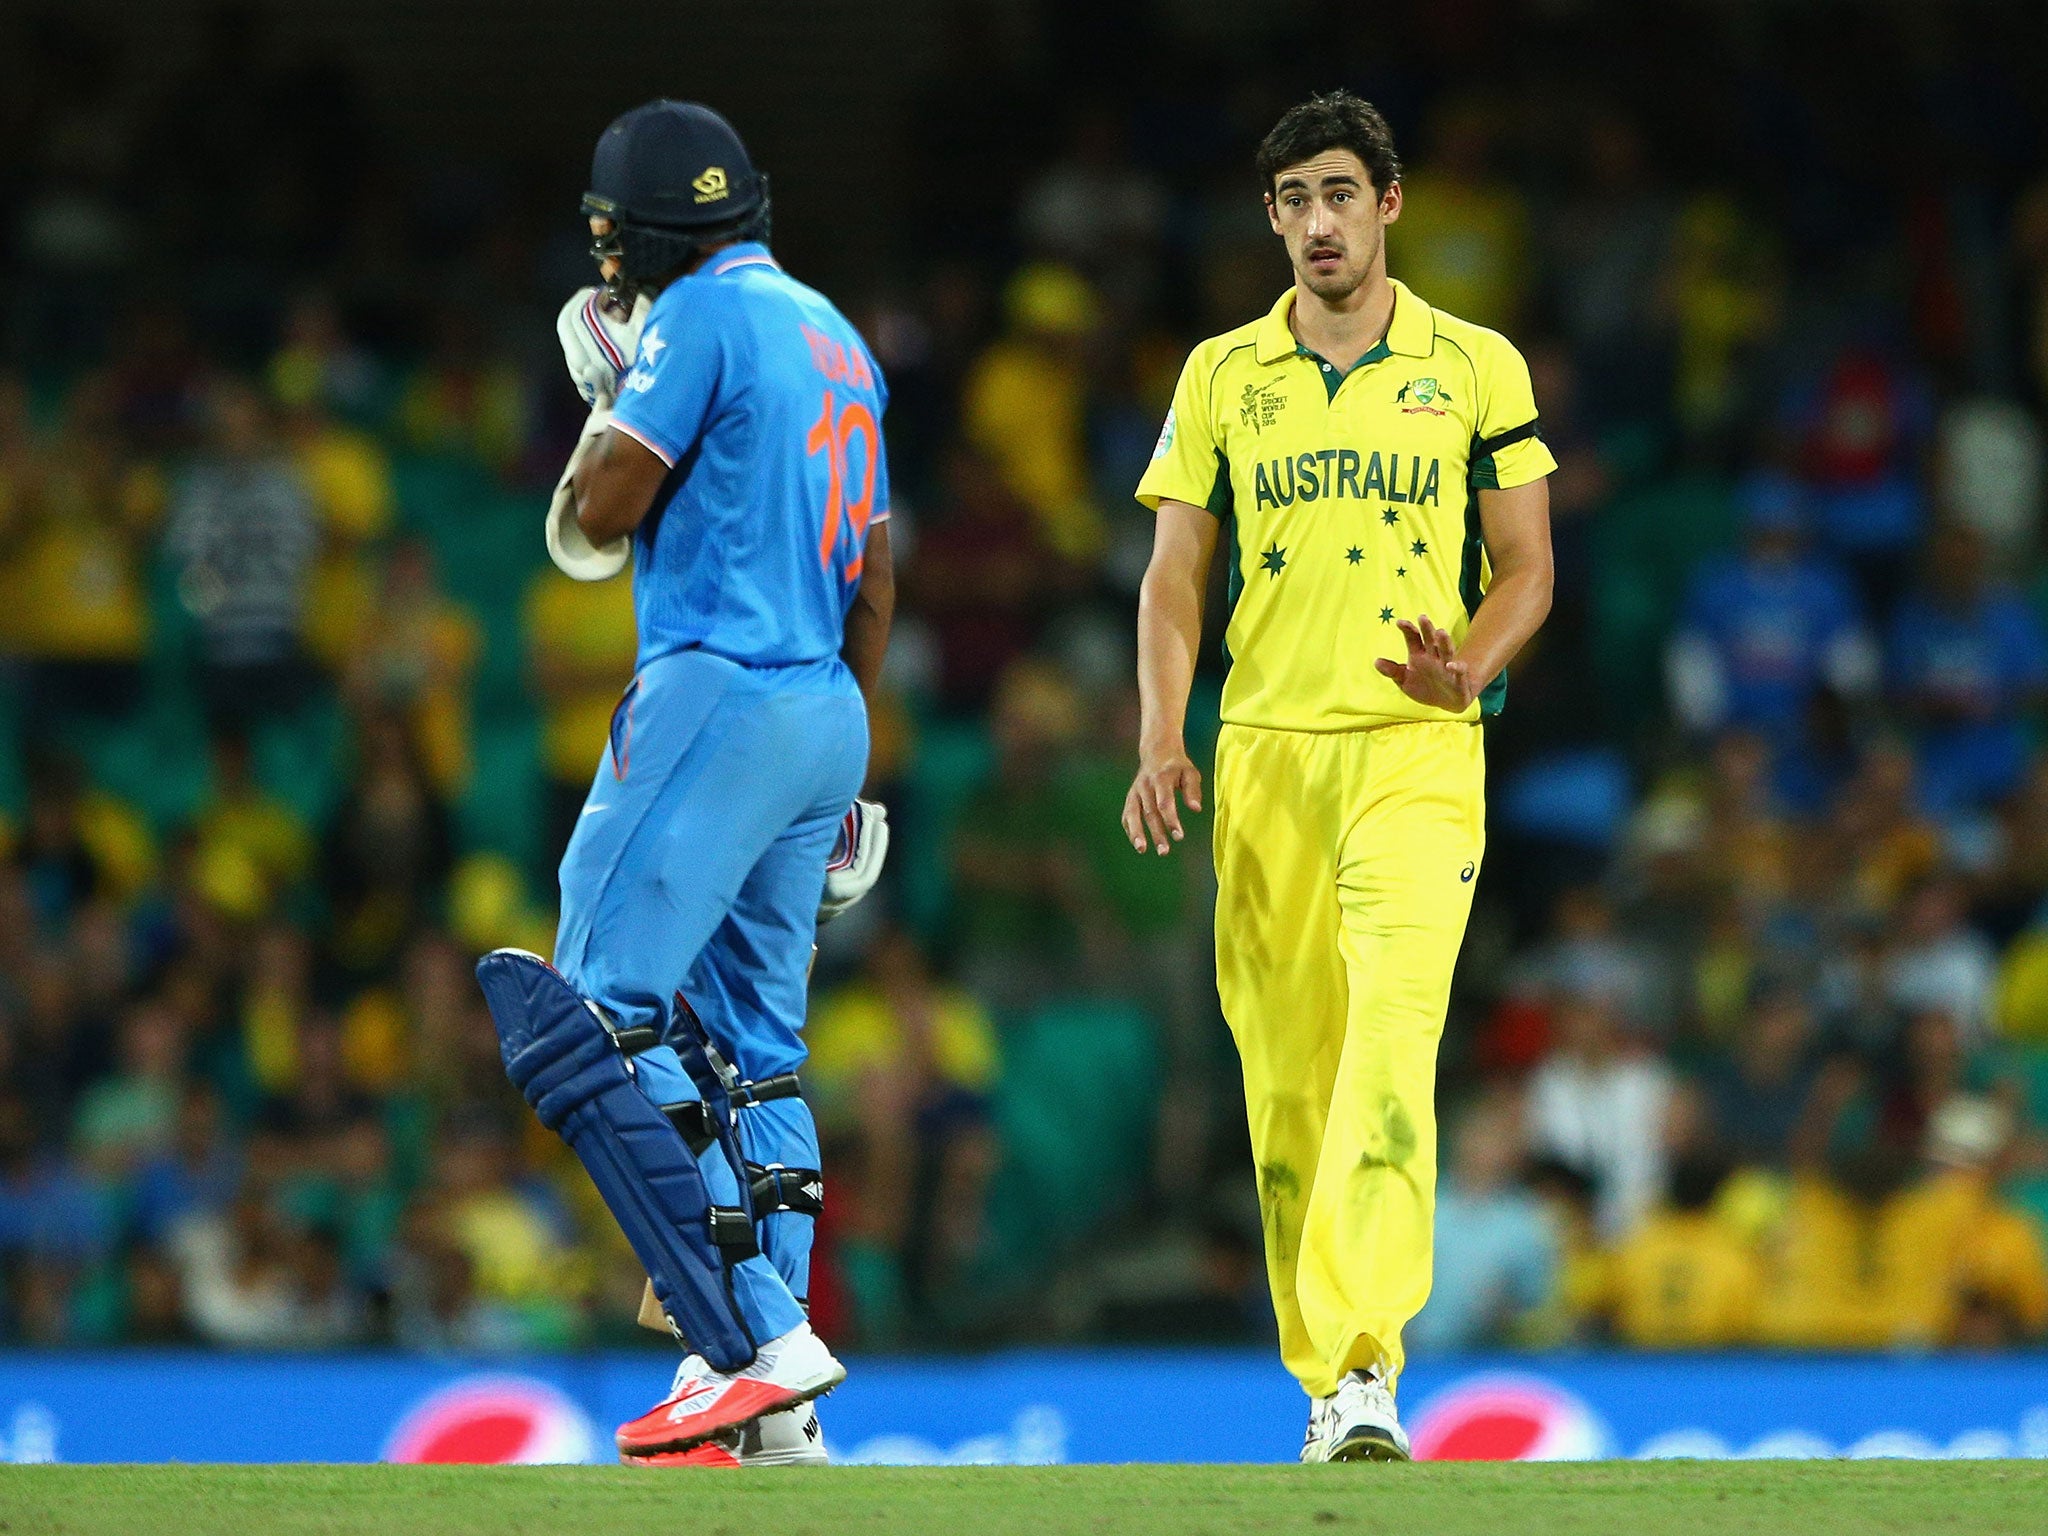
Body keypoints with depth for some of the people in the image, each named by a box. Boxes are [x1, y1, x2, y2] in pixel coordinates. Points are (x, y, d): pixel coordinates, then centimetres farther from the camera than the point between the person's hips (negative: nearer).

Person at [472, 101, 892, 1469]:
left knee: (589, 1021, -12)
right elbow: (875, 579, 22)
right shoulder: (837, 338, 19)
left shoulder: (699, 316, -8)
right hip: (826, 715, 9)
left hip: (718, 695, -9)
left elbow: (594, 527, -10)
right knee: (748, 1051, 11)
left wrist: (611, 395, 8)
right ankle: (770, 1410, 4)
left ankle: (756, 1341, -22)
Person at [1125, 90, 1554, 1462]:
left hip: (1420, 748, -3)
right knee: (1286, 1079, 2)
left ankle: (1364, 1369, -29)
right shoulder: (1223, 376, 12)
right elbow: (1176, 578, 11)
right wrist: (1161, 743, -3)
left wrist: (1468, 669, -13)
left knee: (1391, 1043, -20)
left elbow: (1526, 566, 8)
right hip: (1265, 750, 3)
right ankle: (1324, 1383, 13)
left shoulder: (1476, 368, 6)